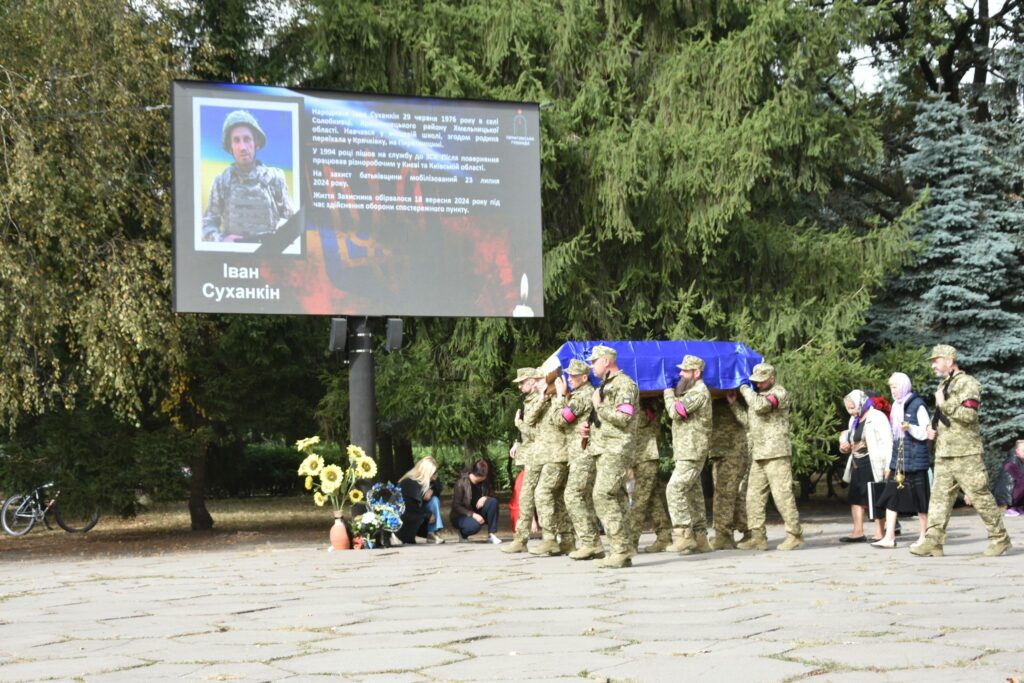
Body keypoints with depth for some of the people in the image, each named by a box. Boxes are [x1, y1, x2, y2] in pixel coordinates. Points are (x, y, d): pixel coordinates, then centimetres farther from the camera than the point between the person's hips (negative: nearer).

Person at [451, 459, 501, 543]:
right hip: (462, 516, -5)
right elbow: (456, 506, -19)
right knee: (475, 525, -39)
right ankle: (463, 533, -2)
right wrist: (472, 515, -31)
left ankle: (492, 534, -22)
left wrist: (485, 498, -23)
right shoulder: (461, 483, -18)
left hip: (477, 513, 5)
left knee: (493, 501, -24)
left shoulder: (485, 482, -3)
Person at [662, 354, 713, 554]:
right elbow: (676, 413, 19)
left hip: (692, 452, -10)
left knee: (675, 490, -15)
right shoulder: (690, 391, 19)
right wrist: (672, 394, 8)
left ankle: (684, 535, -16)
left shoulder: (699, 392, -14)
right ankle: (700, 539, 12)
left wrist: (669, 393, -4)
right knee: (693, 494, 10)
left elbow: (675, 411, -20)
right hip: (687, 452, 10)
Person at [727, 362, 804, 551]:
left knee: (782, 494, -9)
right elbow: (748, 421, 18)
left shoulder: (780, 393, -5)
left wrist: (744, 388, -9)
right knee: (754, 496, 5)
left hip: (776, 453, -8)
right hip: (758, 455, 8)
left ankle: (795, 535, -3)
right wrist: (733, 403, 10)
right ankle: (758, 537, 8)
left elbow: (761, 405, -22)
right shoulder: (756, 394, 21)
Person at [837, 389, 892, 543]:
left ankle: (880, 534, 2)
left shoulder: (877, 417, -11)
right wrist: (844, 444, 5)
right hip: (857, 465, 9)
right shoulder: (854, 420, 15)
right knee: (855, 498, 8)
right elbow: (848, 435, 29)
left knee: (875, 500, -4)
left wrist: (888, 465, -22)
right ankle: (858, 533, 14)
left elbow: (887, 442, -16)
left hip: (873, 465, -9)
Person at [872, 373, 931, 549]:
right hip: (898, 459, 7)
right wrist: (889, 464, 18)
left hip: (915, 459, -7)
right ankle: (889, 538, 0)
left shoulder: (917, 405, -6)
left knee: (919, 498, -1)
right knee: (891, 496, 0)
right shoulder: (896, 407, 15)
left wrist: (910, 428, -27)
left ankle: (924, 537, 7)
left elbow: (924, 434, -8)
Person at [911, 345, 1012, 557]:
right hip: (943, 453, 8)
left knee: (980, 496, -3)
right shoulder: (943, 385, 19)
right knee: (939, 497, 2)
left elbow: (969, 415, -21)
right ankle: (933, 542, 0)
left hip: (965, 454, -8)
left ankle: (1000, 539, 7)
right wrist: (932, 427, 12)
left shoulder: (967, 384, -9)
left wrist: (944, 404, -15)